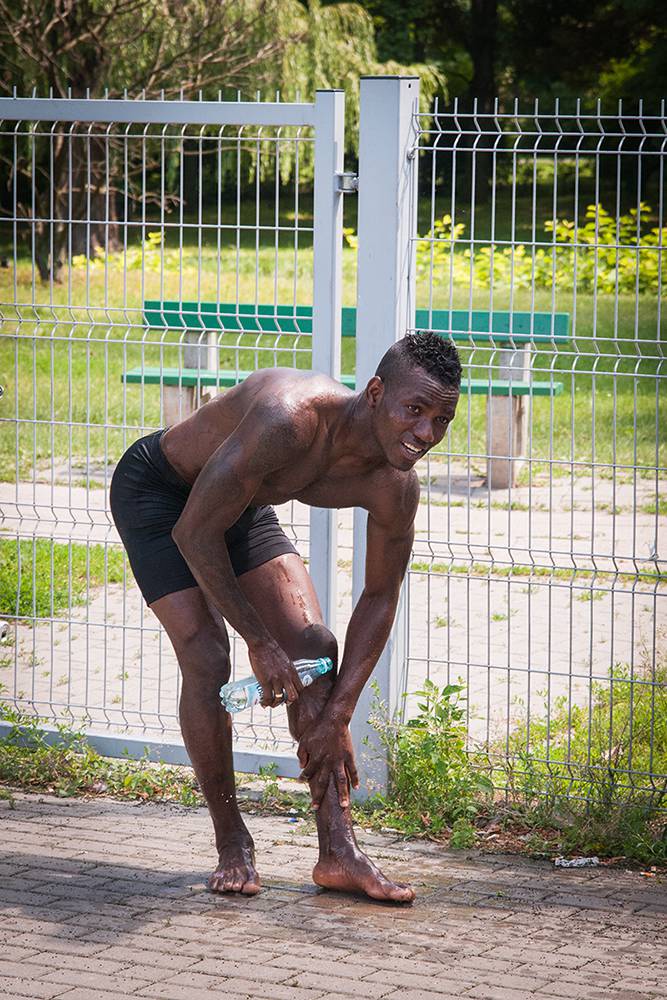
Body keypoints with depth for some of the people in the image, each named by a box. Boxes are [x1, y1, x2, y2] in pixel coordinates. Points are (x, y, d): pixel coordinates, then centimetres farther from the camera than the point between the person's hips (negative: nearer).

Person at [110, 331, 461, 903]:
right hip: (155, 488, -6)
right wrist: (260, 642, -27)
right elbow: (194, 534, -34)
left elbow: (380, 599, -6)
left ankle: (338, 851, -4)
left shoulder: (395, 488, -21)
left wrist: (337, 716, -10)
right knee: (206, 659, -16)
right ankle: (231, 843, 1)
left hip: (240, 503, 6)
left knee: (315, 646, -5)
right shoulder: (290, 420, -42)